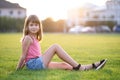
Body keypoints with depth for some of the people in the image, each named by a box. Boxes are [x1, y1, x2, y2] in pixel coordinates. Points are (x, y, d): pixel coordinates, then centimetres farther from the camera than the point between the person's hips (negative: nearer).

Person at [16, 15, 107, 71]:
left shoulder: (35, 39, 20)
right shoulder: (28, 38, -8)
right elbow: (24, 56, -6)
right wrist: (18, 69, -4)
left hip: (38, 63, 9)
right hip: (34, 64, -9)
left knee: (65, 65, -1)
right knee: (55, 46, -17)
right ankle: (77, 66, -17)